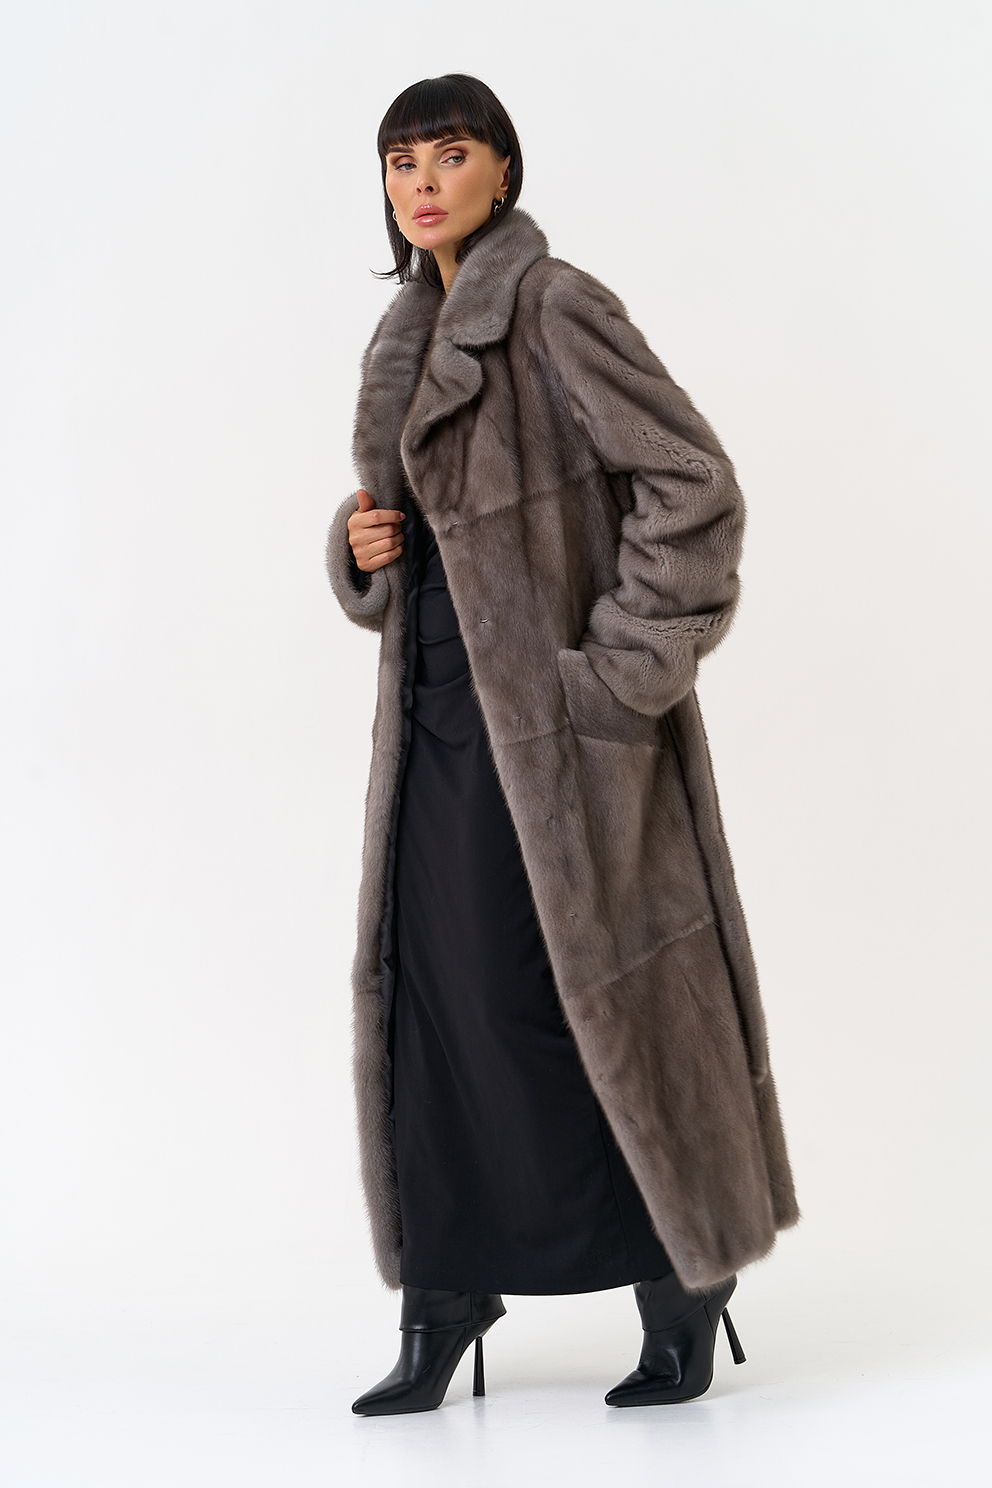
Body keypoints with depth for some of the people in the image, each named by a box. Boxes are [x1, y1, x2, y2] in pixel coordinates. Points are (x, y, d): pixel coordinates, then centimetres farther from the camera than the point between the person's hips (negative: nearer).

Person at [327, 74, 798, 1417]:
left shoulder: (556, 310, -10)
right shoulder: (411, 336, 14)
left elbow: (694, 484, -16)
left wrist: (628, 667, -17)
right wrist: (363, 548, 2)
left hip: (554, 705, -8)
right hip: (441, 702, 8)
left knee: (588, 982, -1)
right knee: (429, 984, 6)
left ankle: (683, 1279, 18)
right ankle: (445, 1302, 16)